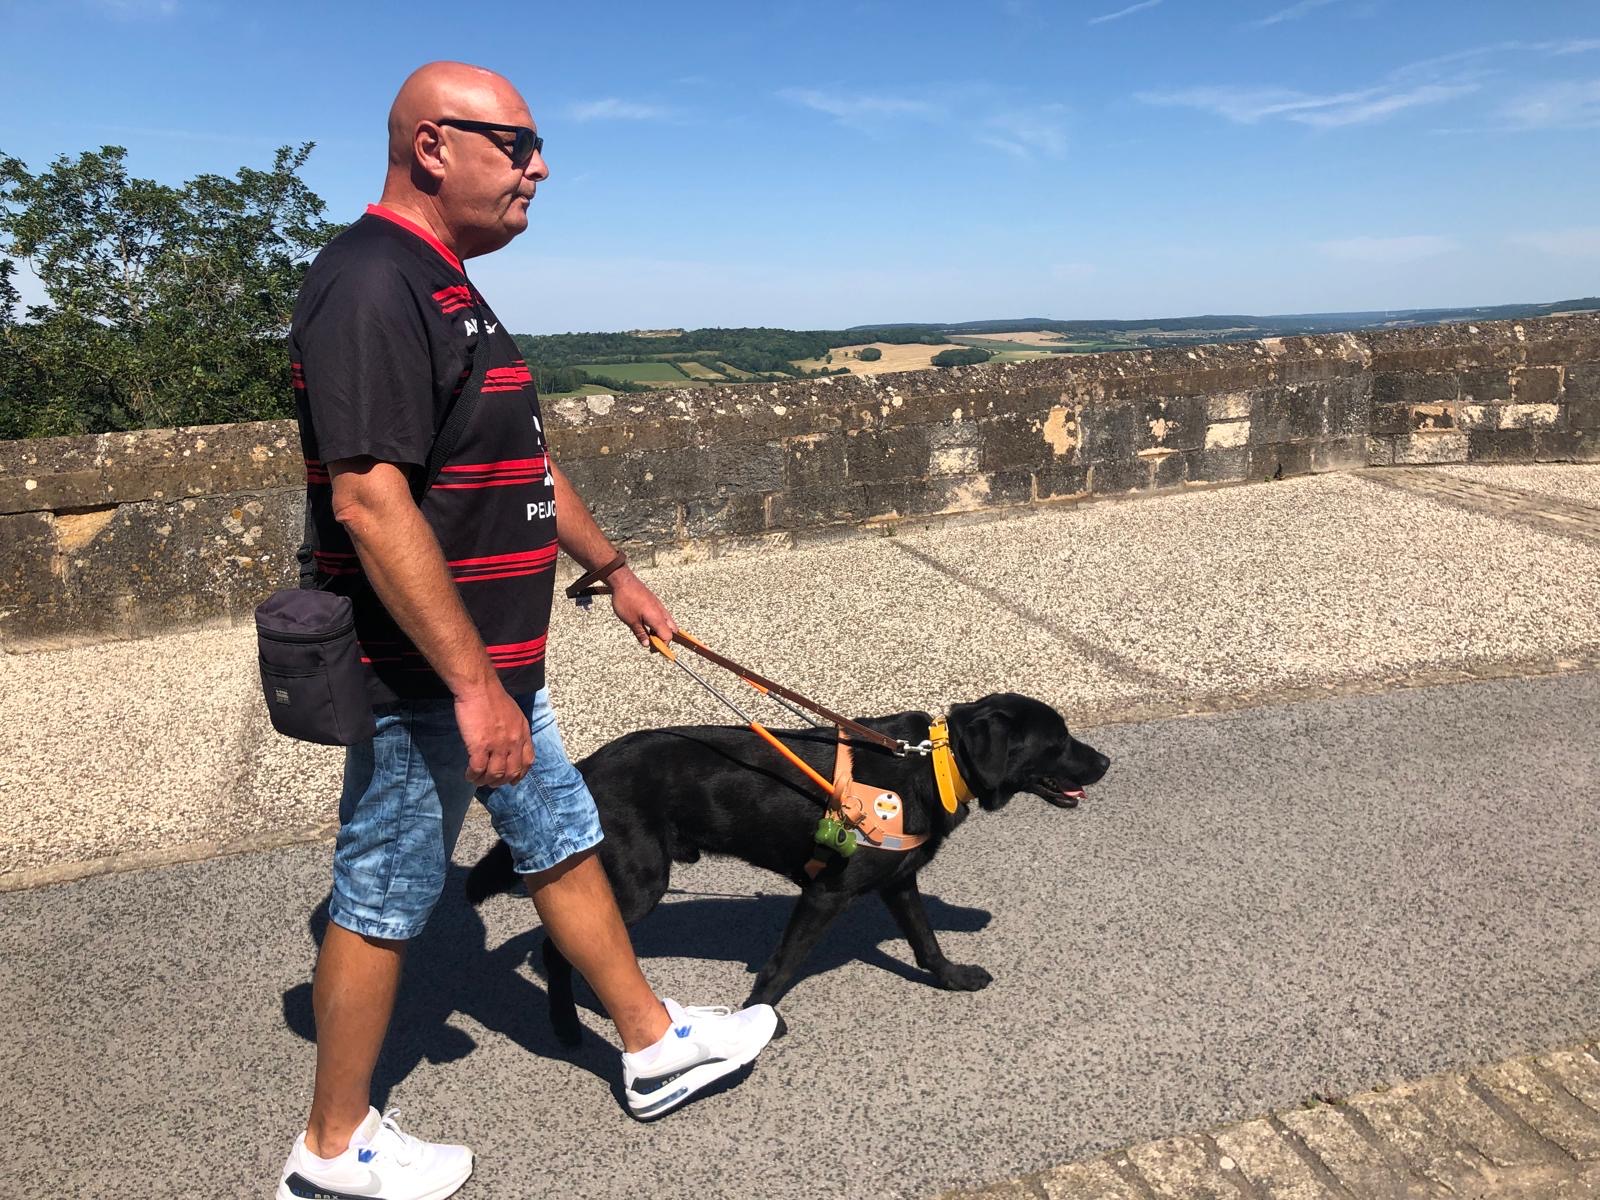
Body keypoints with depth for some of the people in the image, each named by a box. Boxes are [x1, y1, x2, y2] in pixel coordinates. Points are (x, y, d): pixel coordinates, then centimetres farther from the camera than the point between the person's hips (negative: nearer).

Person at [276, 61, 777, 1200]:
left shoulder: (445, 288, 14)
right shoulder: (373, 284, -19)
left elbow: (524, 467, 21)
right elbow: (370, 501, -27)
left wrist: (613, 570, 24)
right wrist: (474, 685, -27)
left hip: (493, 663, 10)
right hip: (427, 676, -10)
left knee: (564, 843, 18)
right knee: (385, 901, 6)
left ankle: (653, 1043, 36)